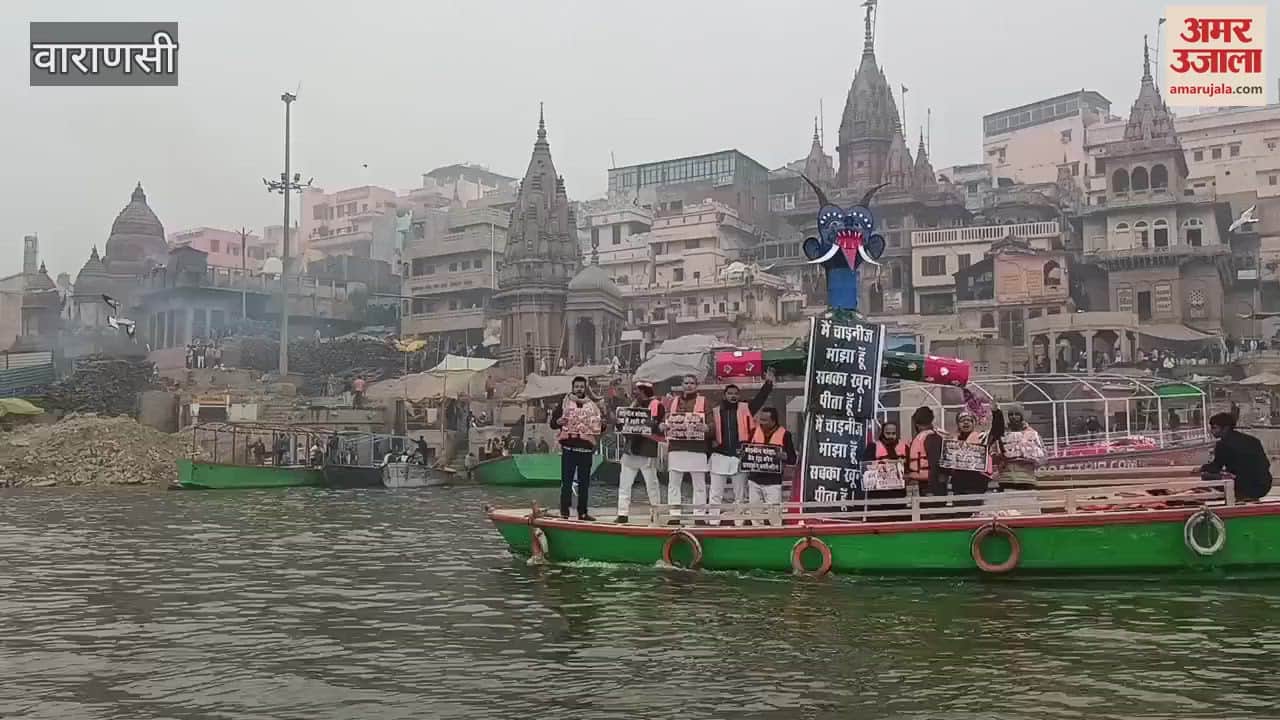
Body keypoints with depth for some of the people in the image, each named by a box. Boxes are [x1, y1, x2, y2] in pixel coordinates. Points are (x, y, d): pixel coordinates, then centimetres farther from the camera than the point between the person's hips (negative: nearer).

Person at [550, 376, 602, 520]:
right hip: (569, 448, -3)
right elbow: (552, 423, 5)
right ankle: (564, 512, 0)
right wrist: (558, 422, -17)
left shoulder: (593, 406, 12)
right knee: (566, 481, -4)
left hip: (586, 449, 3)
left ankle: (582, 512, 16)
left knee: (584, 482, 8)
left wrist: (602, 424, -4)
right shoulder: (564, 403, 5)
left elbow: (597, 428, 18)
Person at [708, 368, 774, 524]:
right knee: (715, 493, 2)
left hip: (740, 456, 0)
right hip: (719, 456, 0)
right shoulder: (715, 411, 4)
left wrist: (768, 382, -12)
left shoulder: (745, 408, 4)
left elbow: (760, 398, -3)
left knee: (740, 494, 10)